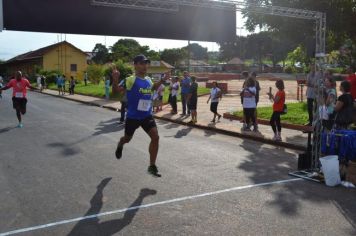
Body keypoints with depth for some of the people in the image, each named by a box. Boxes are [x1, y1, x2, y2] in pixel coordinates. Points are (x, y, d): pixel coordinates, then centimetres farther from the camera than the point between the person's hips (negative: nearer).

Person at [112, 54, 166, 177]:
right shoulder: (131, 80, -18)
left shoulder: (148, 80, 3)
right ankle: (120, 146, 57)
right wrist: (115, 80, -42)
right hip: (133, 116, -4)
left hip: (147, 115, 5)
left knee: (155, 137, -10)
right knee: (128, 138, 16)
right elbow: (116, 90, -23)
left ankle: (152, 166, 1)